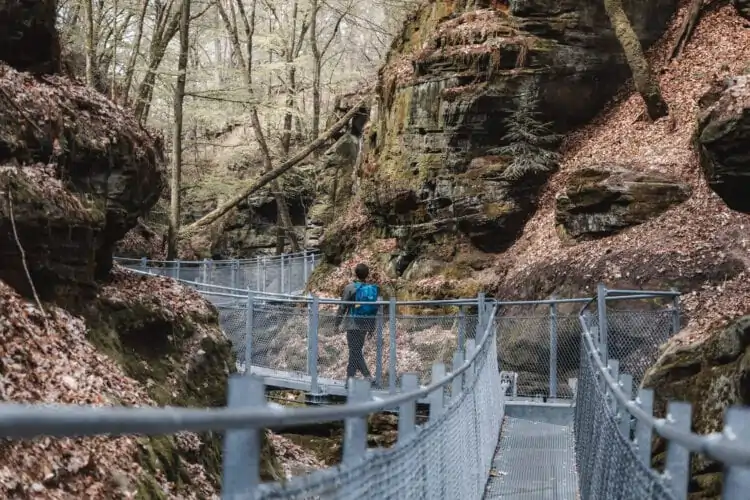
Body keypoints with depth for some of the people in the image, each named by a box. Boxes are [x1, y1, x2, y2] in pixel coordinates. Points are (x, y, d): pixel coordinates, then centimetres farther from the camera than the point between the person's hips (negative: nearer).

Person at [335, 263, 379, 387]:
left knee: (355, 352, -4)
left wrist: (337, 323, 2)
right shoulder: (374, 289, 5)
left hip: (353, 324, -5)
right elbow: (375, 309, 10)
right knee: (357, 351, 14)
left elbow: (342, 307, -8)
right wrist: (372, 328, 18)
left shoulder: (350, 288, -9)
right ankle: (349, 379, 19)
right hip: (366, 324, 5)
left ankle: (368, 377, -17)